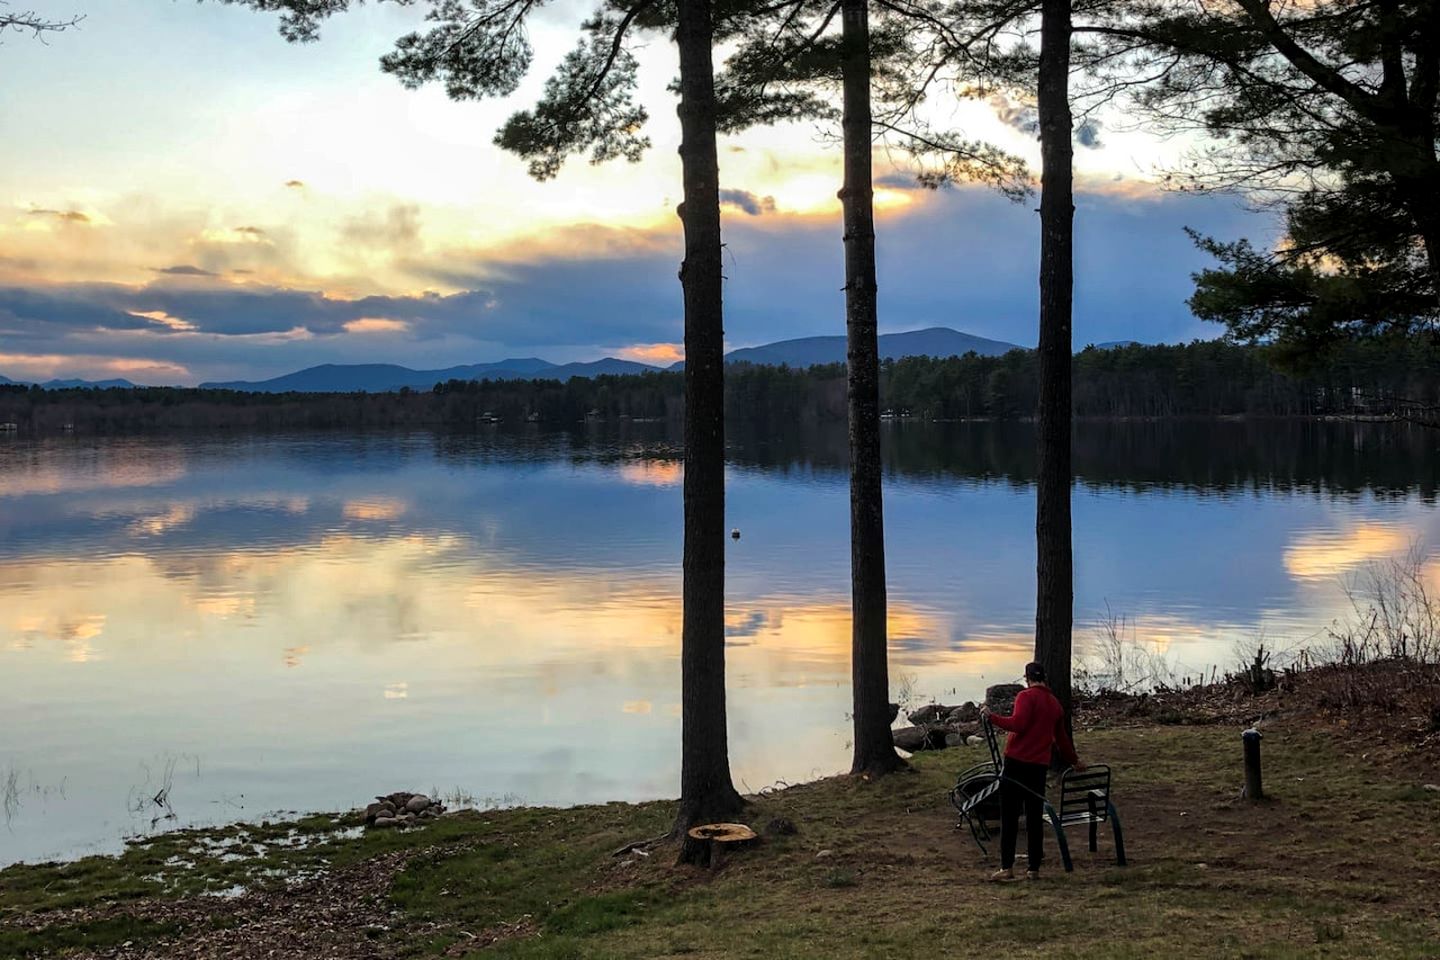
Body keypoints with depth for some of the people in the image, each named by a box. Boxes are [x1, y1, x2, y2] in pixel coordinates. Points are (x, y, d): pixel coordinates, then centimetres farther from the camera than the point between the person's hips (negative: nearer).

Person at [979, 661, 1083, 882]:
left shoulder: (1026, 696, -6)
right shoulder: (1055, 704, 15)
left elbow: (1017, 724, -20)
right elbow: (1061, 738, 25)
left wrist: (992, 716, -12)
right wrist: (1074, 761, 38)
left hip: (1017, 762, -6)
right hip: (1040, 765, 6)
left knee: (1009, 816, -3)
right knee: (1035, 818, 9)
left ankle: (1007, 867, -7)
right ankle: (1033, 869, 11)